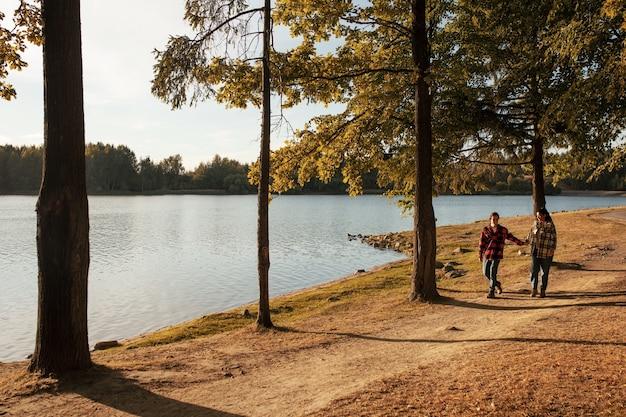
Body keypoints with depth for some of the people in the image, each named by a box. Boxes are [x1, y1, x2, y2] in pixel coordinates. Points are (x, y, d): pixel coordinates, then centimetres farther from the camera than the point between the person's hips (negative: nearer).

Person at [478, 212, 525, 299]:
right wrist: (480, 255, 4)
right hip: (487, 254, 2)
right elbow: (481, 243, 5)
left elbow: (511, 237, 19)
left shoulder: (502, 229, 5)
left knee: (493, 273, -11)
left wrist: (521, 243, 24)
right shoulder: (485, 230, 4)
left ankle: (491, 292, -4)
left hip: (497, 254, -2)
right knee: (486, 273, 6)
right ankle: (497, 284, 33)